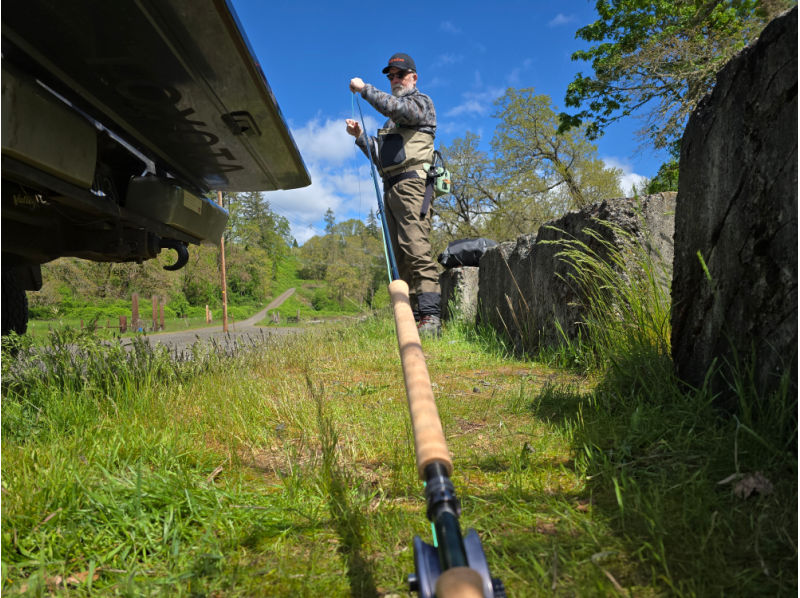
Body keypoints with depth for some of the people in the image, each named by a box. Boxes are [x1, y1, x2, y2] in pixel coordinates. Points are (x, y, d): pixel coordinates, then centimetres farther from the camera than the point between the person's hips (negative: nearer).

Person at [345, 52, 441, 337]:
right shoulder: (391, 120, 32)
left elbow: (394, 106, -15)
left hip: (411, 182, -9)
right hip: (390, 188, 9)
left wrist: (364, 88, -5)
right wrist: (359, 136, 14)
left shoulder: (421, 102, 8)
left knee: (417, 250, -20)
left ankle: (430, 318, -24)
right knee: (401, 256, 2)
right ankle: (414, 315, 2)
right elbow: (381, 155, 27)